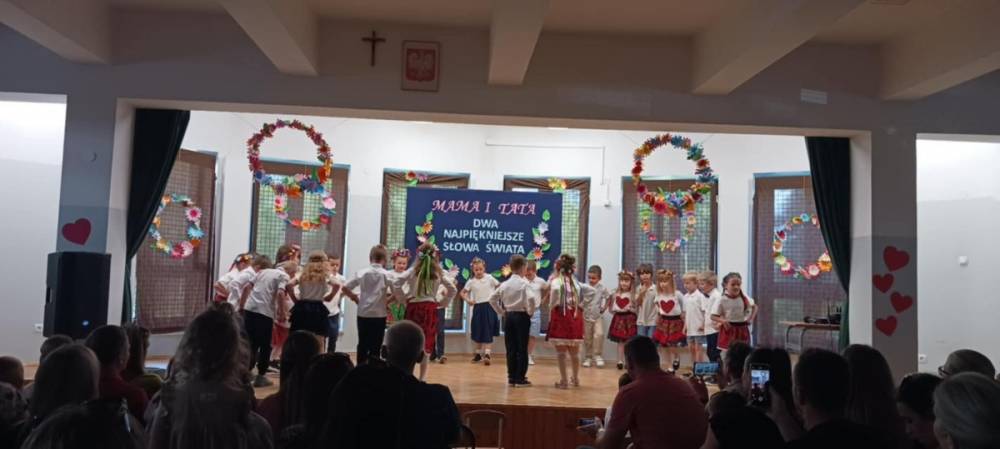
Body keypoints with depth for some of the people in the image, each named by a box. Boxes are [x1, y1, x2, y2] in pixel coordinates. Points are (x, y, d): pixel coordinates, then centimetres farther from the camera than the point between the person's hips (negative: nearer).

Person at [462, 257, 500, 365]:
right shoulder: (471, 281, 0)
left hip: (489, 307, -2)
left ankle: (487, 354, -11)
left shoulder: (489, 278, -5)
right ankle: (478, 353, 26)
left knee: (488, 332, -8)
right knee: (477, 332, 10)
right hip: (477, 307, 3)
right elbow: (463, 293, 8)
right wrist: (468, 300, -8)